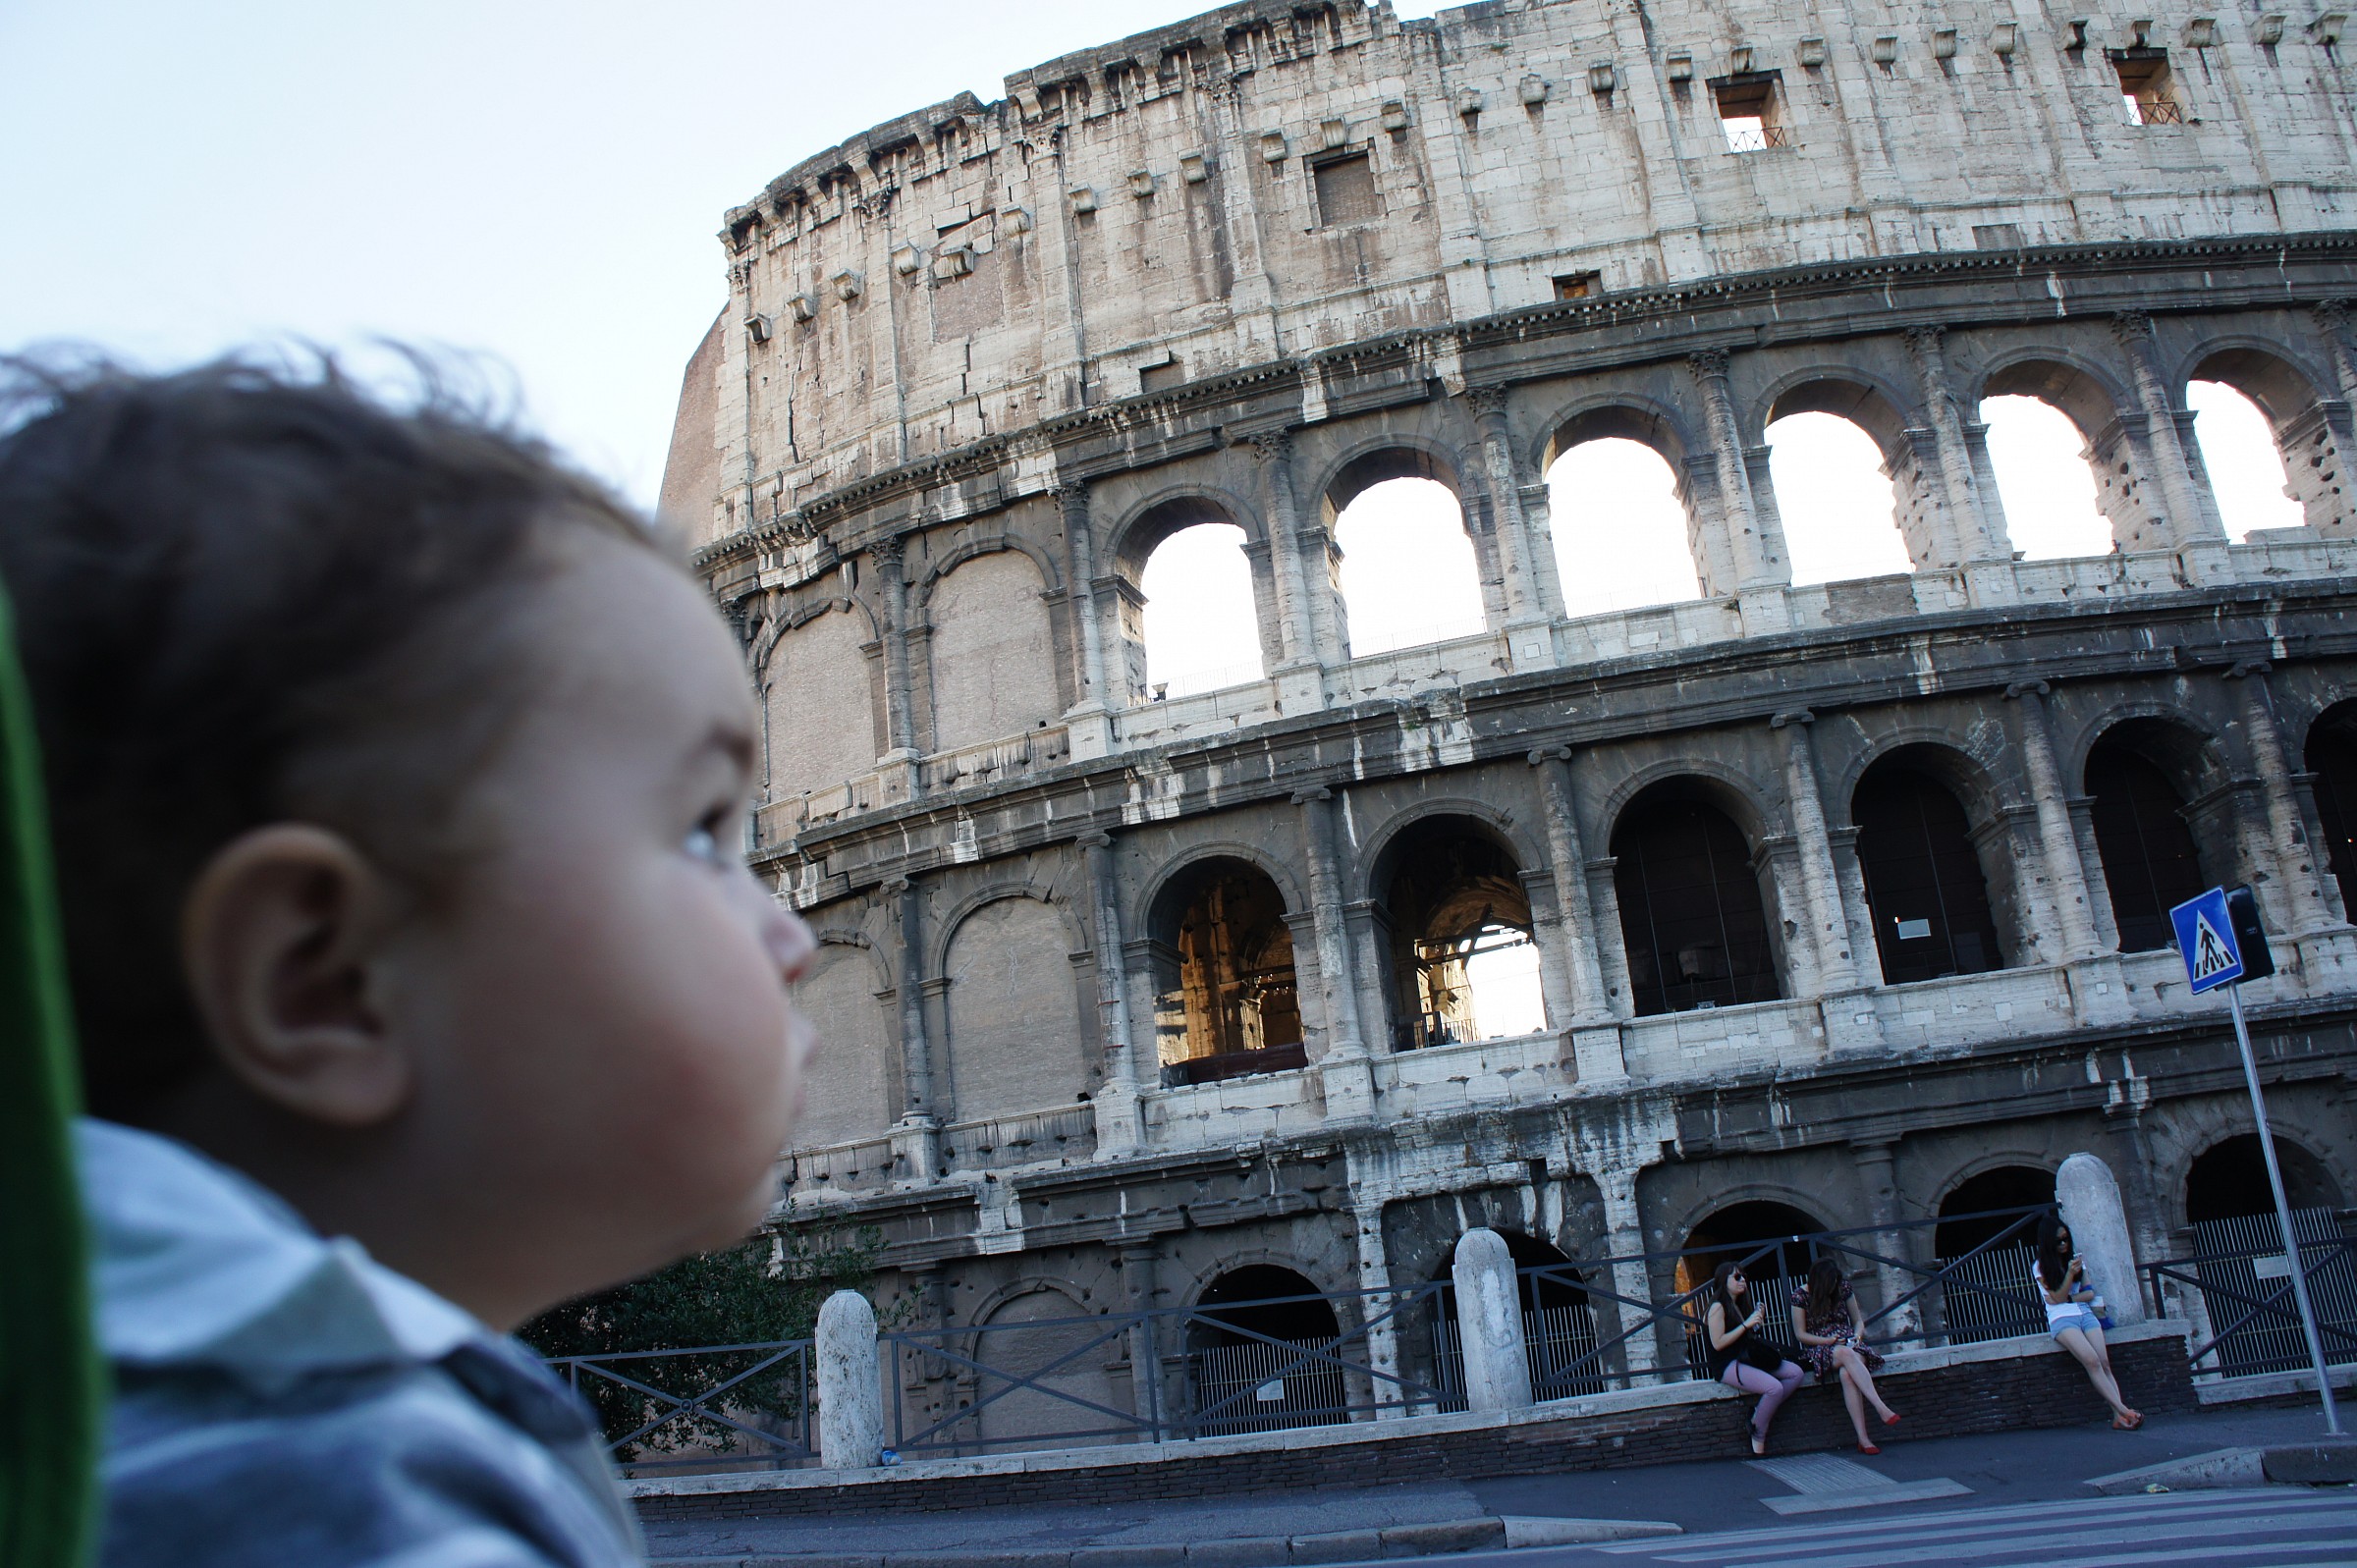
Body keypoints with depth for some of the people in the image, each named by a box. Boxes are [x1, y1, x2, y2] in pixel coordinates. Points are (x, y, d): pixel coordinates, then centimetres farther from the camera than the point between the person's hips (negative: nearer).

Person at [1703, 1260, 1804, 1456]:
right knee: (1775, 1387, -28)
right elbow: (1718, 1343, -18)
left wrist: (1758, 1319, 3)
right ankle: (1758, 1438, -11)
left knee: (1796, 1373, -5)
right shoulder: (1718, 1307, -10)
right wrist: (1746, 1324, -18)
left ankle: (1759, 1411, -7)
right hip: (1727, 1365, -9)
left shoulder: (1739, 1305, 18)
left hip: (1746, 1359, 9)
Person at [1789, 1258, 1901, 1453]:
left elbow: (1858, 1321, 14)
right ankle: (1882, 1409, -47)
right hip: (1818, 1348, -2)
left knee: (1846, 1373, -36)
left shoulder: (1844, 1288, 6)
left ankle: (1863, 1438, -45)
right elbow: (1800, 1334, -2)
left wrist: (1857, 1335, -9)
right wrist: (1828, 1340, -16)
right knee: (1846, 1354, -40)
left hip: (1848, 1344, 2)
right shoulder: (1800, 1295, -4)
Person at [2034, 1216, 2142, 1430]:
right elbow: (2057, 1298, -2)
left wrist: (2068, 1298, -4)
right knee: (2092, 1361, -27)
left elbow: (2089, 1293, 11)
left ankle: (2119, 1416, -30)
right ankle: (2123, 1410, -34)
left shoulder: (2075, 1259, 18)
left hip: (2085, 1313, 4)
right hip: (2061, 1318, -4)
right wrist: (2070, 1273, -13)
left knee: (2104, 1363, -19)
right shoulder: (2040, 1267, 6)